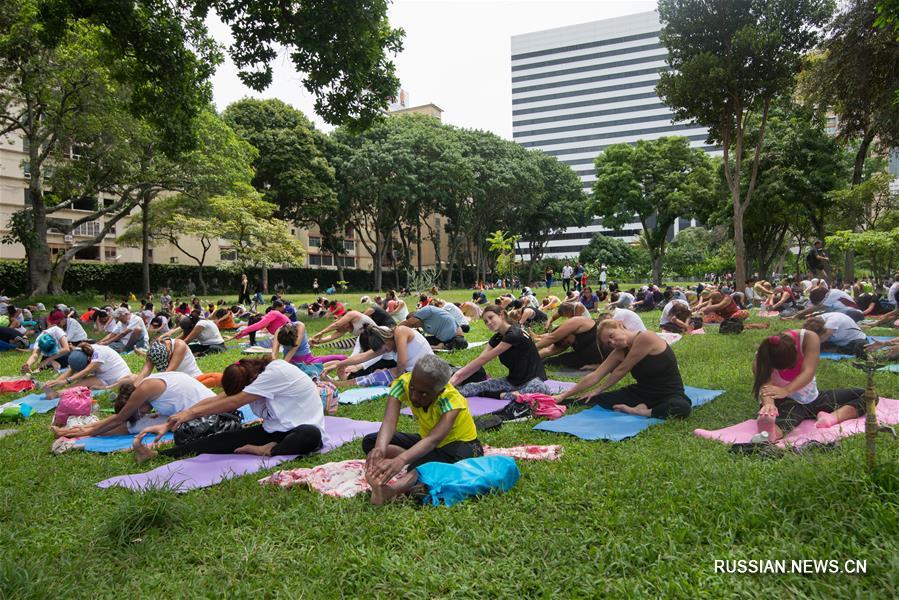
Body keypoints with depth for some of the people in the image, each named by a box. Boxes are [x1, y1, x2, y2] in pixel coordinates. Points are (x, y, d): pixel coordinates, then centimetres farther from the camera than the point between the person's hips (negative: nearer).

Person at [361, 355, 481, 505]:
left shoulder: (451, 400, -33)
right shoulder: (403, 383, -22)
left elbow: (433, 440, -49)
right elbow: (389, 421, -35)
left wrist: (400, 460, -66)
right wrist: (380, 448, -57)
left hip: (462, 444, -6)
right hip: (426, 441, 6)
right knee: (370, 441, -15)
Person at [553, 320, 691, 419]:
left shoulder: (645, 338, -22)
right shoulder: (620, 352, 1)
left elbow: (621, 370, -15)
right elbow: (595, 376, -3)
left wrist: (598, 390, -5)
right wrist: (564, 396, -7)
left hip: (670, 393, -4)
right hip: (642, 392, 5)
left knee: (682, 408, -41)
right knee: (598, 400, -15)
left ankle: (639, 411, -23)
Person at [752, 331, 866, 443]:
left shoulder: (809, 338, -21)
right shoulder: (762, 357, -24)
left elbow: (808, 372, -33)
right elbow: (765, 383, -39)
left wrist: (786, 390, -51)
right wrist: (768, 403, -63)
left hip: (811, 399, 5)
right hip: (785, 401, -5)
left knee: (866, 395, -6)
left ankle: (835, 416, -33)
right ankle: (773, 432, -73)